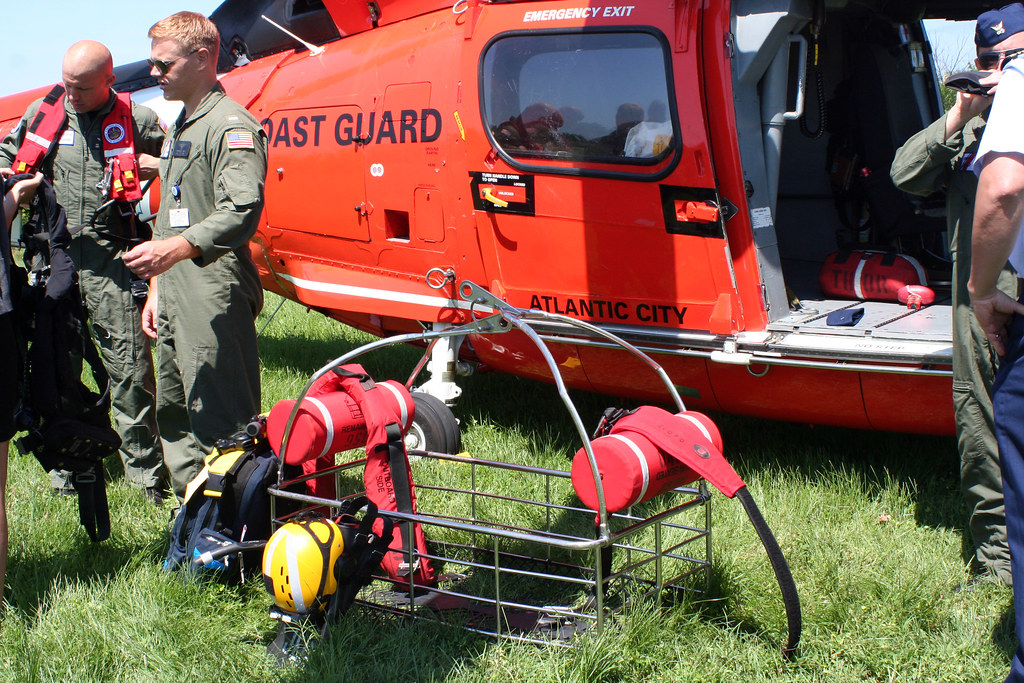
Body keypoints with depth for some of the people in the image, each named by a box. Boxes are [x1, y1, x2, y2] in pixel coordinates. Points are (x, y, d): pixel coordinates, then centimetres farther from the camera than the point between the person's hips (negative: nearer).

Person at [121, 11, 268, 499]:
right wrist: (157, 288, 22)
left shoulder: (231, 125, -11)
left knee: (220, 422, -10)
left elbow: (243, 210, -25)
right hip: (175, 297, 11)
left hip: (215, 298, -10)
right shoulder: (179, 127, 21)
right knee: (174, 416, 15)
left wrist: (175, 249, -36)